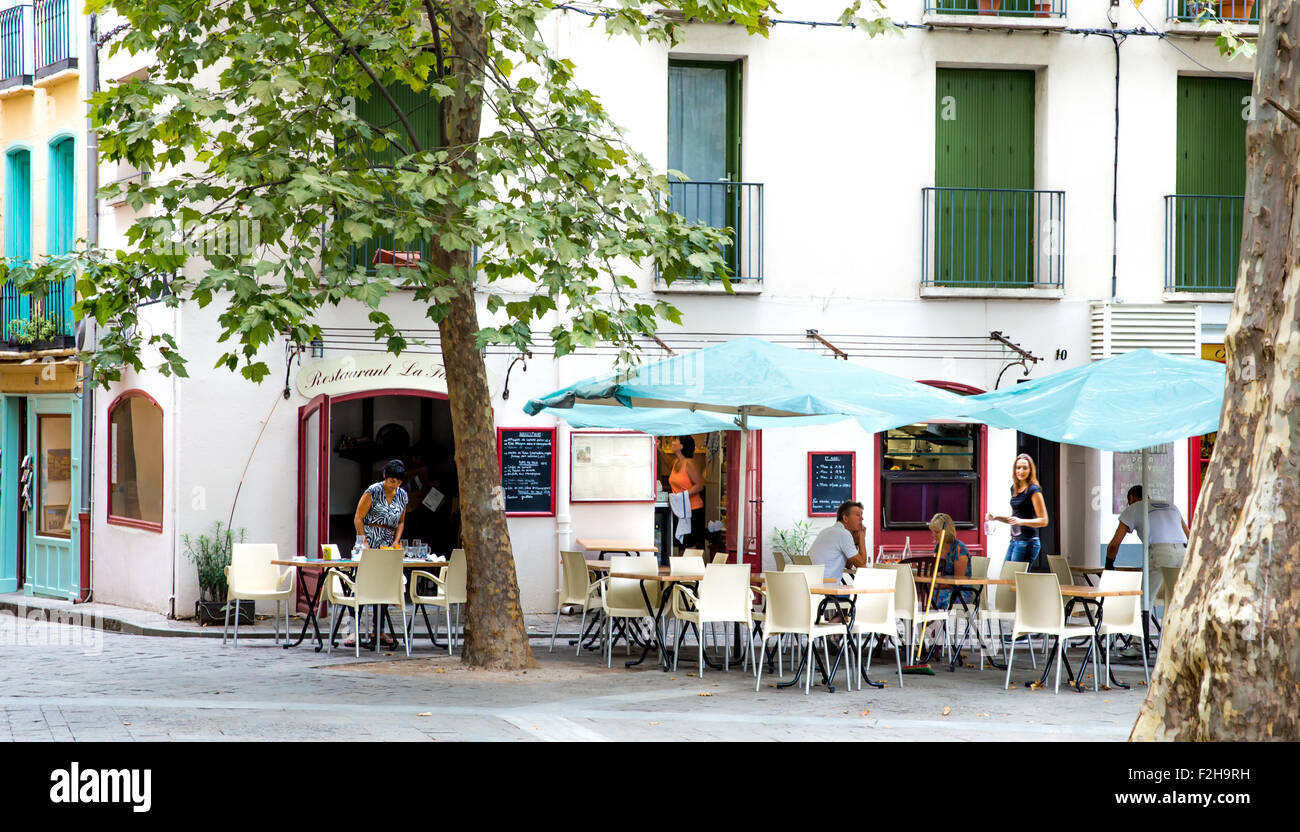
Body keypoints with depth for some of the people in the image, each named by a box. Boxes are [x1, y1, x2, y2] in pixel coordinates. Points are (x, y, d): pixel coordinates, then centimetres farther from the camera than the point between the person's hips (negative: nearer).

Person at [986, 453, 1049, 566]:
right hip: (1014, 541, 8)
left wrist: (1021, 521, -25)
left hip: (1027, 542, -8)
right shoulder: (1014, 488, 15)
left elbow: (1043, 521, -13)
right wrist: (996, 517, 11)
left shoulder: (1033, 490, -10)